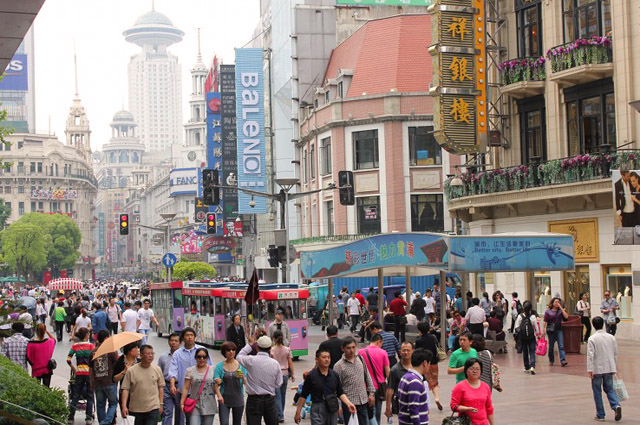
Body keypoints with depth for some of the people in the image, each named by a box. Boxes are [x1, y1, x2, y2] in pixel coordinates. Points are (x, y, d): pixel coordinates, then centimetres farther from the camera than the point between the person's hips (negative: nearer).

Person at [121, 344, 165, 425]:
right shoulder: (131, 371, -5)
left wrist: (160, 404, 9)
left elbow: (160, 387, 10)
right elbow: (125, 389, -5)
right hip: (136, 409, 0)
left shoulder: (157, 369, 2)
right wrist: (124, 406, -12)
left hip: (153, 409, 0)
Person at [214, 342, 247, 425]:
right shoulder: (219, 366, 1)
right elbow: (216, 384, -4)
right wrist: (219, 395, -21)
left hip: (238, 400, 1)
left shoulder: (241, 365, 4)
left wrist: (243, 378, -20)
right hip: (224, 400, -1)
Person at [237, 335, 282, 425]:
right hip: (270, 400, 3)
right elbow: (278, 384, 3)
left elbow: (239, 357, 10)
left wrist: (250, 344, 19)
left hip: (254, 400, -3)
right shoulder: (275, 363, -4)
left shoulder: (251, 360, -12)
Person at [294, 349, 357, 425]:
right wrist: (298, 412, 0)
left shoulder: (334, 375, 4)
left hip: (333, 410, 4)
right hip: (317, 410, -4)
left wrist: (348, 404, -7)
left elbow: (340, 393, 10)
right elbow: (303, 395, 0)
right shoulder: (311, 376, -5)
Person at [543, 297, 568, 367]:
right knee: (551, 346, 8)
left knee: (561, 346, -11)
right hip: (551, 330, -1)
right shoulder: (548, 311, 1)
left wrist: (561, 308, -10)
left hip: (559, 329, 1)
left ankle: (563, 361, -19)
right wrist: (543, 330, -8)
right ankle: (551, 360, 22)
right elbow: (545, 321, 0)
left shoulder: (560, 310, 6)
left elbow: (566, 316, -10)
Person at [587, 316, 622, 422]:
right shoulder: (611, 337, 5)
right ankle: (616, 405, -13)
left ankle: (600, 415, 10)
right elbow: (615, 353, 10)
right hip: (610, 368, 4)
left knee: (597, 391, 7)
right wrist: (615, 367, 20)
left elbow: (590, 355, -16)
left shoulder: (592, 339, -10)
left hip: (597, 369, -4)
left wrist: (589, 369, -15)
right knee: (609, 389, 14)